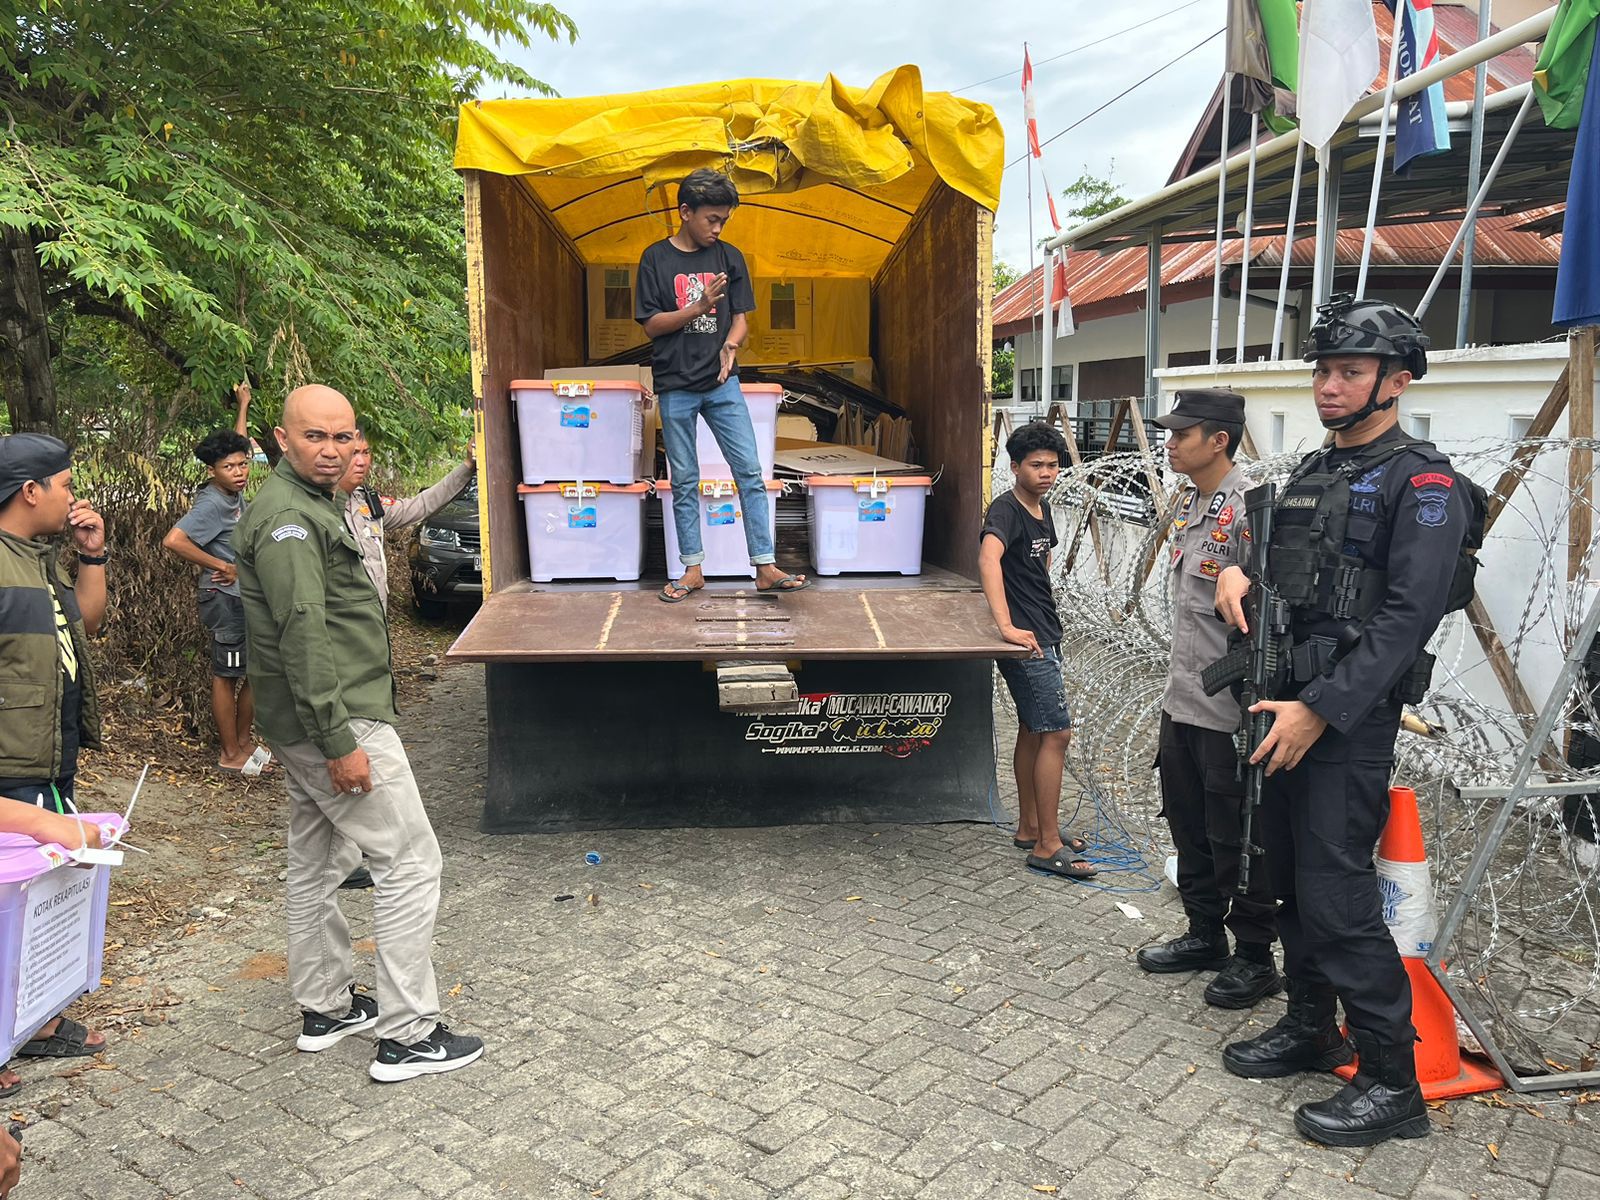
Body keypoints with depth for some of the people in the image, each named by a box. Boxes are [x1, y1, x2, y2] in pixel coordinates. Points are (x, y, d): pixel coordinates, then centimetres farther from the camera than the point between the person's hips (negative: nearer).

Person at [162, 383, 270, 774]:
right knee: (226, 676, 1)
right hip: (227, 599, -9)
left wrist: (244, 405, 30)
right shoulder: (211, 503, -18)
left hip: (249, 599, 9)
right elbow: (173, 540, -28)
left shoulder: (233, 492, 5)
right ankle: (231, 755, 9)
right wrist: (222, 567, -20)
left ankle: (243, 742, 26)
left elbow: (236, 445, 24)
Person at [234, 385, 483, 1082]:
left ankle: (325, 1008, 30)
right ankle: (407, 1036, 0)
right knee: (410, 861, -6)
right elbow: (302, 636, -24)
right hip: (337, 719, -11)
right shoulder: (288, 517, -17)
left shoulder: (310, 506, 16)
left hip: (313, 724, 11)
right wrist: (341, 742, -26)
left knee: (317, 865, 17)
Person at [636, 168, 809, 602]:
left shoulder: (729, 257, 7)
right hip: (675, 386, -2)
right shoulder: (656, 258, 0)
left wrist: (730, 345, -13)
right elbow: (651, 324, -3)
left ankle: (765, 567, -2)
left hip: (721, 382, 2)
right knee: (684, 481, 5)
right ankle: (692, 569, 15)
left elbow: (740, 319, 9)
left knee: (750, 472, -5)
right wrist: (699, 307, -16)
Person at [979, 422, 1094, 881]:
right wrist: (1006, 625, -45)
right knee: (1056, 733, -9)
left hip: (1044, 634, 9)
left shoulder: (1042, 509, 12)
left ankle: (1030, 827, 25)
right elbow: (988, 557, -36)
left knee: (1033, 731, 15)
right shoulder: (1006, 510, -16)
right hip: (1026, 639, -9)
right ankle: (1047, 845, -3)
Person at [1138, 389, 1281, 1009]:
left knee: (1235, 838, 3)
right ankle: (1204, 935, 34)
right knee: (1188, 827, 18)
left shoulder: (1248, 509, -18)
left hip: (1229, 711, -9)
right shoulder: (1189, 503, 10)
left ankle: (1254, 957, 20)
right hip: (1182, 701, 9)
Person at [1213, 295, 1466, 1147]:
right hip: (1289, 702, 8)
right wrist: (1238, 567, 4)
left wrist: (1321, 710, -22)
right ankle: (1310, 1028, 32)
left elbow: (1407, 615, -19)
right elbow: (1276, 551, 30)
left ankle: (1392, 1083, 5)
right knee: (1291, 879, 16)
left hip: (1351, 716, -8)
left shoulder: (1421, 482, -11)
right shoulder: (1310, 474, 14)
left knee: (1336, 896, -8)